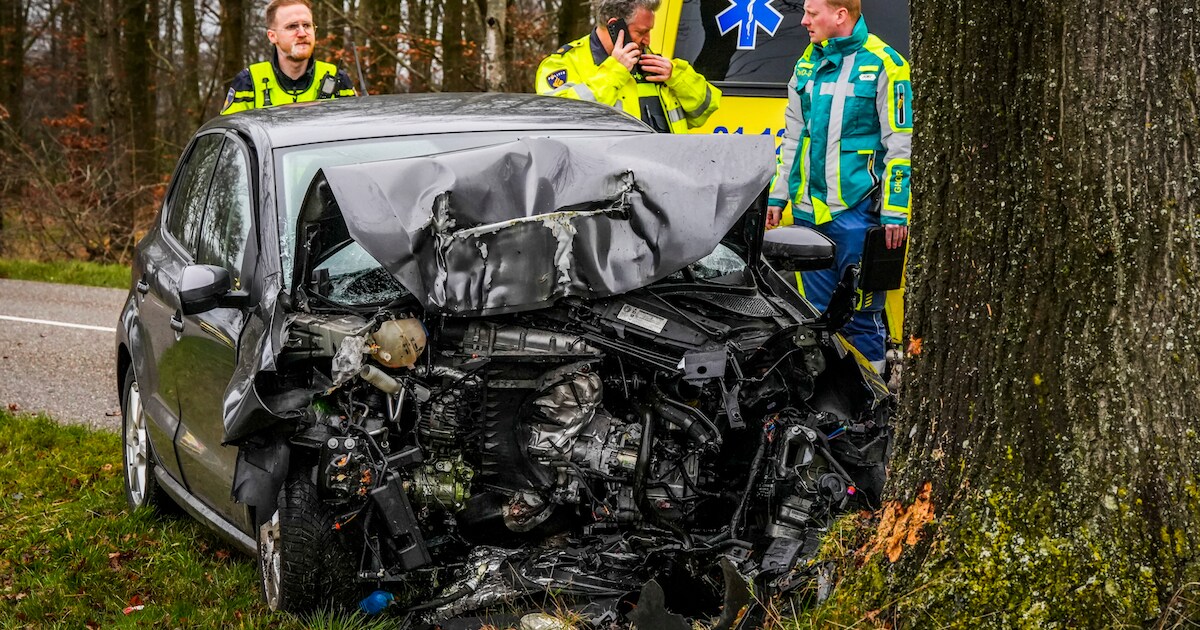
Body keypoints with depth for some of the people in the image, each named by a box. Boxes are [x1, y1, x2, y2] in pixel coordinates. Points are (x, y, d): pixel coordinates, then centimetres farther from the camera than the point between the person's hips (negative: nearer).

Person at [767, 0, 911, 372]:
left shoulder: (882, 63, -8)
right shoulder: (807, 63, 12)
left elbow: (901, 144, -9)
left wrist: (895, 212, -12)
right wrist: (778, 195, 17)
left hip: (856, 211, -6)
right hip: (808, 211, 6)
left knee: (861, 314, -2)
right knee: (816, 311, 13)